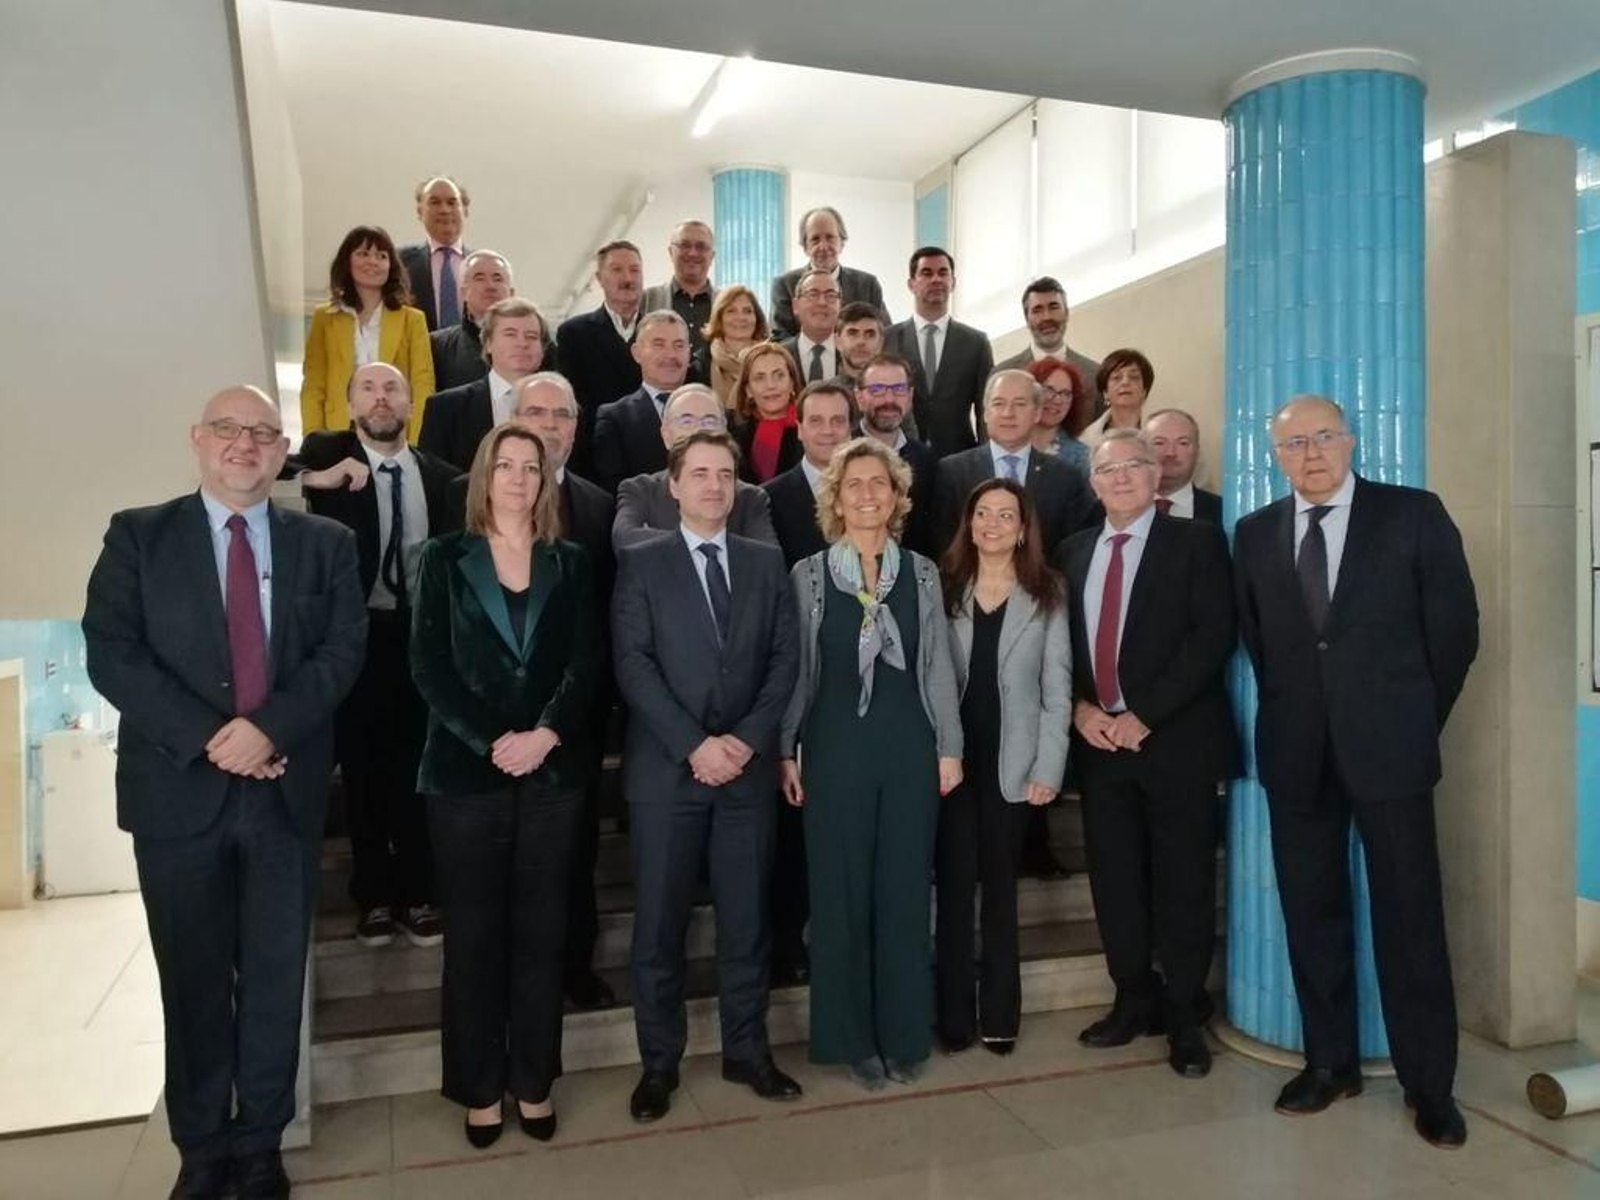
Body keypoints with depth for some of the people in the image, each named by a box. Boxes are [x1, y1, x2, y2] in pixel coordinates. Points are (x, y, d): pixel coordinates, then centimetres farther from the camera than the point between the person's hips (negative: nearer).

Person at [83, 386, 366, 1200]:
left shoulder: (326, 544, 6)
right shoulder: (138, 535, 3)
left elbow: (343, 652, -3)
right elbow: (110, 653, -6)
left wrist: (266, 726, -17)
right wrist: (207, 738, -16)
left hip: (285, 790, 1)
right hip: (180, 789, -1)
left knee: (275, 977, 9)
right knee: (193, 980, 11)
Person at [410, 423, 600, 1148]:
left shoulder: (569, 564, 8)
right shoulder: (445, 558, 4)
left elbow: (586, 663, 0)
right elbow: (428, 664, -4)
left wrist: (545, 734, -15)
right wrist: (489, 742, -14)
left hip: (552, 770, 2)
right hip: (466, 768, -1)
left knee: (541, 930, 8)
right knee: (473, 933, 6)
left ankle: (534, 1081, 22)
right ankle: (479, 1086, 21)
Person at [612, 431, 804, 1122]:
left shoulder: (766, 563, 9)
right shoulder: (641, 564, 1)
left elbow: (786, 658, 4)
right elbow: (633, 665, -8)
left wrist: (747, 739, -9)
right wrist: (695, 746, -15)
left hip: (748, 767, 2)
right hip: (666, 769, -2)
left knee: (746, 917, 11)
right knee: (658, 923, 6)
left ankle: (746, 1051, 26)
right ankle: (659, 1062, 21)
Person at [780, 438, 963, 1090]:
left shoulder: (922, 572, 5)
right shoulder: (809, 573, 0)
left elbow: (938, 666, 6)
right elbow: (796, 668, 1)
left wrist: (950, 746, 3)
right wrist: (786, 750, -2)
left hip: (910, 748, 2)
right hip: (835, 748, -1)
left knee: (906, 892, 9)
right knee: (840, 894, 6)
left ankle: (904, 1034, 24)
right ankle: (852, 1037, 21)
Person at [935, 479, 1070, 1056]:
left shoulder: (1047, 594, 3)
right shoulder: (943, 587, 5)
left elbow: (1056, 687, 0)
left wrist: (1049, 767, -7)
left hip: (1011, 760, 0)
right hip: (951, 756, 1)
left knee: (1000, 884, 9)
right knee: (953, 883, 4)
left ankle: (999, 1013, 19)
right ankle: (953, 1015, 14)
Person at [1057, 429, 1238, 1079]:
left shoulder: (1196, 542, -1)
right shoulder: (1074, 551, 13)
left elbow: (1213, 636, -11)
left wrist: (1144, 716, -16)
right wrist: (1080, 708, -5)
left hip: (1175, 738, -4)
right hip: (1098, 739, 4)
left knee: (1182, 882, 4)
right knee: (1114, 879, 10)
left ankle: (1184, 1014, 19)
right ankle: (1135, 1000, 26)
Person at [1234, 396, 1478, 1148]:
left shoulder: (1414, 515, -1)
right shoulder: (1255, 534, 7)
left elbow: (1454, 627, 1)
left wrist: (1416, 721, 4)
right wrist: (1290, 713, 9)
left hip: (1387, 747, -3)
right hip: (1296, 751, 3)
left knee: (1409, 916, 4)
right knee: (1312, 914, 10)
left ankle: (1428, 1082, 17)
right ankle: (1330, 1062, 23)